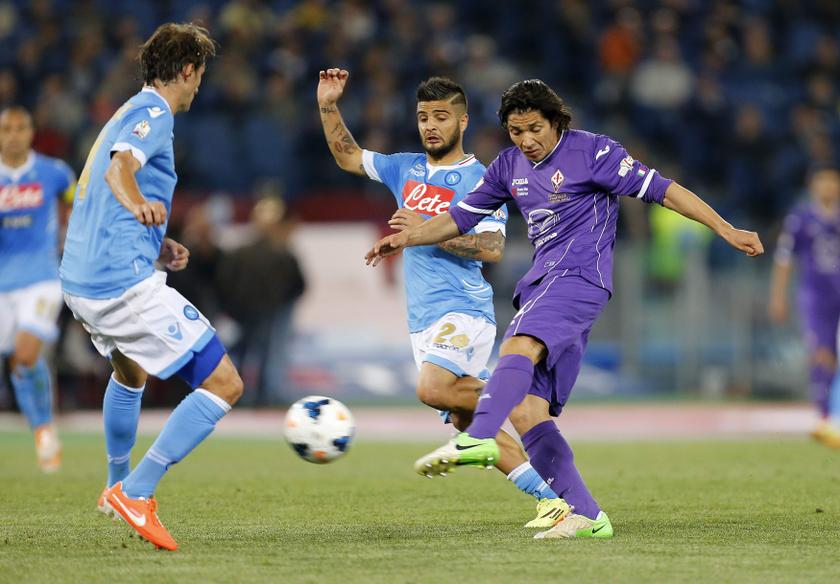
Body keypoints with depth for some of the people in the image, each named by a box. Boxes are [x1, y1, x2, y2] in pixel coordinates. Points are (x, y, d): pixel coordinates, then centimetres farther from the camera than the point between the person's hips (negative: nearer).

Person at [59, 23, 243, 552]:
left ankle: (119, 486, 50)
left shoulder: (126, 114, 22)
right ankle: (136, 493, -15)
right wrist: (139, 203, -47)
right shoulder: (153, 113, -6)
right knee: (225, 384, -11)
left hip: (80, 282, 10)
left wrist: (157, 247, 33)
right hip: (125, 283, -10)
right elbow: (119, 169, -28)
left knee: (130, 368, 39)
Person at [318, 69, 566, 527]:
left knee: (432, 388, -31)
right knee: (464, 423, 1)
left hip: (463, 310, -7)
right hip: (423, 319, 7)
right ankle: (550, 500, 5)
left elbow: (492, 249, -16)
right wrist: (328, 106, 12)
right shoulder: (407, 169, 15)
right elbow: (348, 157, 25)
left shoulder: (478, 180, -6)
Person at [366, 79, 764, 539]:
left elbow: (660, 189, -4)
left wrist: (726, 230, -9)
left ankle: (477, 439, -59)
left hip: (579, 274, -8)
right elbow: (460, 217, 26)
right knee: (524, 410, -5)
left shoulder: (592, 152, -2)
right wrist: (408, 237, 13)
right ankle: (585, 516, -6)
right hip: (542, 284, 8)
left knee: (519, 347, -35)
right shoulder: (509, 167, 17)